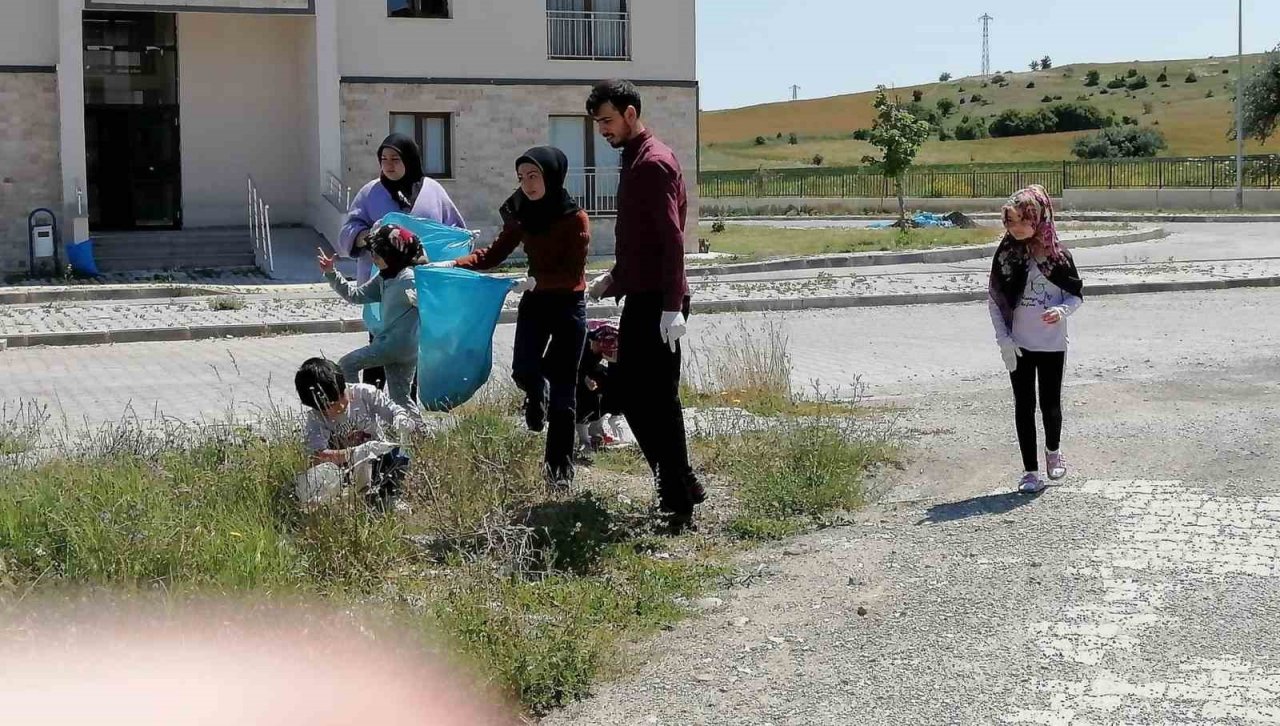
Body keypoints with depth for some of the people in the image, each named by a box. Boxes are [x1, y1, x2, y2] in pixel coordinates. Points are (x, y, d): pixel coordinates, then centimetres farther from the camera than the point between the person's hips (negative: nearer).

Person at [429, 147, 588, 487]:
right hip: (534, 302, 4)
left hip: (568, 305, -4)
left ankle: (559, 466, 10)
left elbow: (573, 273, -17)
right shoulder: (523, 216, 1)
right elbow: (494, 254, 3)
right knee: (523, 371, -10)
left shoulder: (574, 218, -15)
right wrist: (454, 264, -9)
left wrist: (537, 280, -29)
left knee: (562, 388, 0)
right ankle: (537, 394, 31)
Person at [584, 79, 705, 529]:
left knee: (658, 400, -6)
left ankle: (679, 505, 1)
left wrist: (672, 306, -25)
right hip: (640, 298, 10)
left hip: (657, 302, -10)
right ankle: (681, 487, 21)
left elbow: (671, 238, -21)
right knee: (632, 394, 13)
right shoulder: (634, 160, 17)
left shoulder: (654, 162, -13)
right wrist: (614, 279, 22)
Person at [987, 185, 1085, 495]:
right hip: (1018, 345, 0)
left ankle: (1053, 449, 40)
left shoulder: (1057, 254, -5)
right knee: (1024, 406, 3)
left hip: (1052, 343, 0)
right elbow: (994, 300, 1)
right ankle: (1030, 471, 12)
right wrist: (1003, 339, -7)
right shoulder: (1006, 254, -3)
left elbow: (1076, 294, 3)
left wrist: (1062, 310, -19)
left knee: (1050, 404, 10)